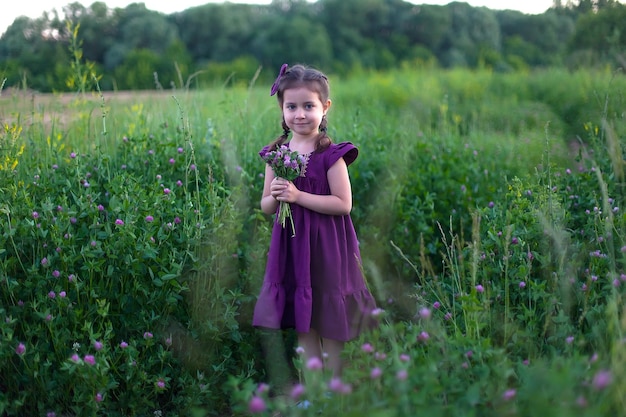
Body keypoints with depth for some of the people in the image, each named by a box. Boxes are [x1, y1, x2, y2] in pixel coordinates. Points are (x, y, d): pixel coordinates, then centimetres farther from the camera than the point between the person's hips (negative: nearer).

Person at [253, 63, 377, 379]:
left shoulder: (331, 154, -9)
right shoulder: (277, 153, 4)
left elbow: (343, 203, -15)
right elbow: (265, 207, 8)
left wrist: (298, 196, -20)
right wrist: (275, 197, -14)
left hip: (326, 247, -4)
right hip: (290, 246, 5)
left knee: (331, 329, 5)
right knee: (302, 327, 12)